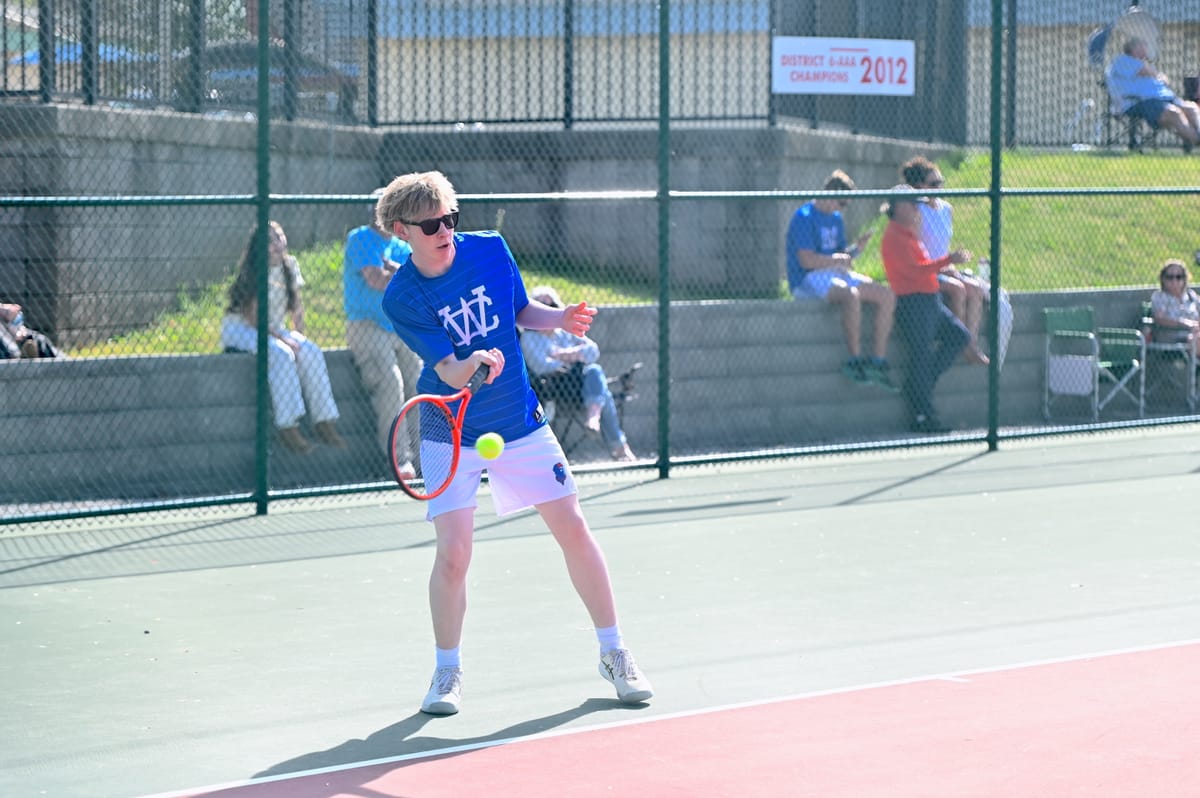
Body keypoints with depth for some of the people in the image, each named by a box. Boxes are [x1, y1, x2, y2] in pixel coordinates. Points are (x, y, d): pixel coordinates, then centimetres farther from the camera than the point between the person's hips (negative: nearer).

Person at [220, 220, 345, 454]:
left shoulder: (290, 266, 3)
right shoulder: (252, 274, -17)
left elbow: (296, 305, 11)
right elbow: (253, 316, -19)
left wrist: (299, 336, -3)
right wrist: (282, 338, -24)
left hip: (275, 329, 6)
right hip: (240, 329, -6)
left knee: (312, 352, -19)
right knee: (281, 354, -34)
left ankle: (325, 420, -21)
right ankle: (287, 426, -35)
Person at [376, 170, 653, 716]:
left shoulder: (491, 250, -8)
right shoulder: (401, 299, -18)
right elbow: (448, 372, -24)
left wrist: (560, 319, -10)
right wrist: (475, 362, -45)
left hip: (521, 423, 3)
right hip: (454, 432, -3)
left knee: (573, 531, 4)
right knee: (453, 551, -14)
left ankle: (614, 655, 18)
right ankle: (447, 672, 7)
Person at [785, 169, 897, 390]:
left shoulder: (835, 218, 17)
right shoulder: (805, 217, -11)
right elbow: (807, 260, -19)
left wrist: (856, 248, -1)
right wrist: (837, 259, -7)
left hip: (836, 274, 9)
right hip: (807, 281, -9)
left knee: (887, 296, -7)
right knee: (851, 295, -38)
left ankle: (878, 362, -11)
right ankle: (855, 359, -29)